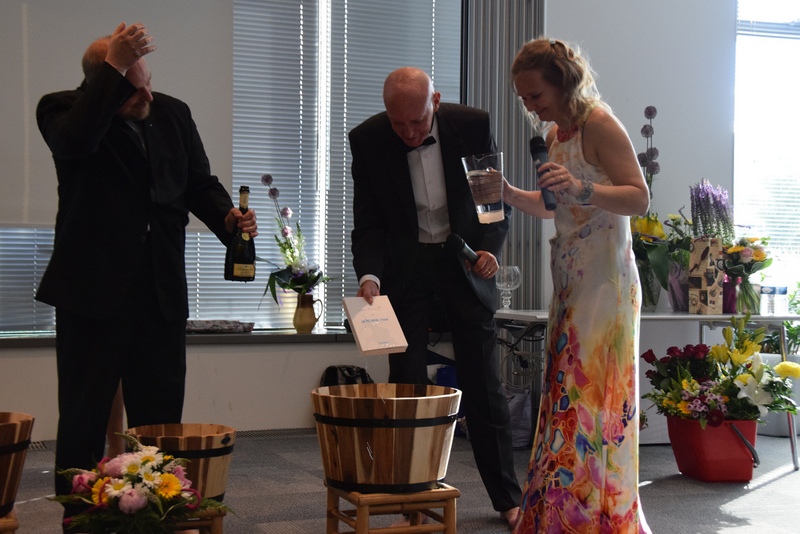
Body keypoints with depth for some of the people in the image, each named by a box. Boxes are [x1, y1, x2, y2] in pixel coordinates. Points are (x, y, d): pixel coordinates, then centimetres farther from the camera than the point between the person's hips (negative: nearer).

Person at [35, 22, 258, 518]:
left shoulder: (173, 112, 7)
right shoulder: (63, 108, -6)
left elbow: (200, 183, 13)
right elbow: (74, 143, -30)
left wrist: (228, 216, -7)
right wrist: (113, 69, -30)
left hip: (163, 290, 4)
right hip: (93, 290, -4)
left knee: (161, 417, 9)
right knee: (84, 417, 6)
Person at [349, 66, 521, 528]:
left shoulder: (473, 125, -13)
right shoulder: (367, 140, -13)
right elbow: (368, 221, -8)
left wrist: (492, 249, -19)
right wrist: (369, 274, -24)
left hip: (465, 257, 0)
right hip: (405, 265, 0)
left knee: (485, 385, 4)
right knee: (407, 383, 0)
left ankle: (508, 497, 17)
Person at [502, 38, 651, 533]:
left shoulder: (599, 124, -11)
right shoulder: (557, 133, 14)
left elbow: (640, 198, -16)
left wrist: (581, 189, -30)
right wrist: (509, 194, 10)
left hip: (605, 283, -8)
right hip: (571, 283, 9)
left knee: (593, 398, -5)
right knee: (567, 397, 10)